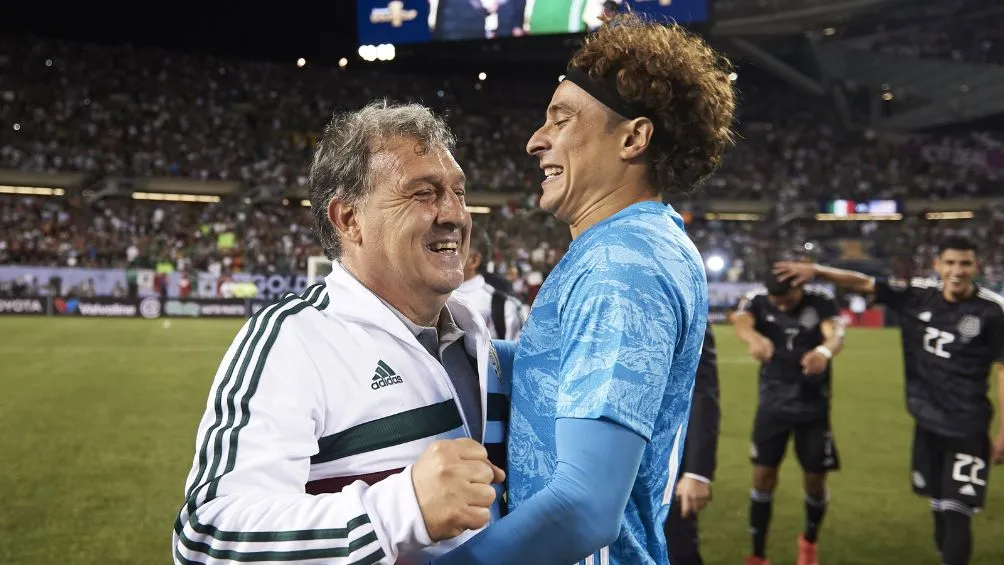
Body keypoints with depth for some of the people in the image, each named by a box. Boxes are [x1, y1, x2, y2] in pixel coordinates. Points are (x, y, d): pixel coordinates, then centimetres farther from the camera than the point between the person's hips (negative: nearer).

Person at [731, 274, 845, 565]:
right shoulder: (757, 299, -11)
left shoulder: (822, 301, -13)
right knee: (763, 476, -1)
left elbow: (836, 333, -33)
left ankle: (809, 541, 35)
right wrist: (753, 338, -59)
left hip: (813, 405, 0)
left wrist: (824, 351, -58)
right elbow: (741, 320, -34)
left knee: (815, 479, 6)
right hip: (772, 402, 0)